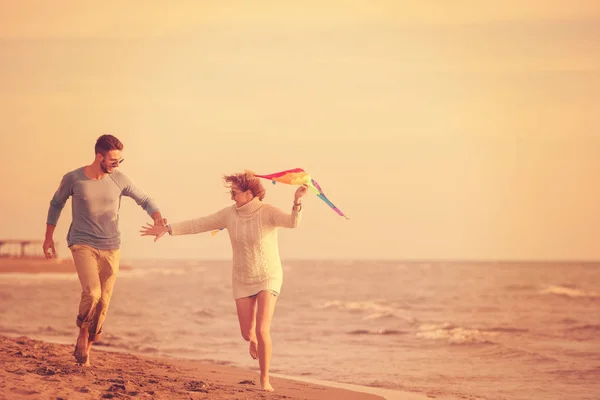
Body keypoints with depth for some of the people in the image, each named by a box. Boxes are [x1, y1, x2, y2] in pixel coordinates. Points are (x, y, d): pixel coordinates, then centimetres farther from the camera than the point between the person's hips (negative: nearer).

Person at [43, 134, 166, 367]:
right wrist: (48, 238, 13)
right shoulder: (73, 179, -7)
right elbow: (56, 204, 10)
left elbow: (144, 200, 7)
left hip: (110, 248, 3)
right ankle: (83, 333, 4)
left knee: (103, 302, 2)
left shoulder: (119, 180, -3)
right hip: (83, 244, -3)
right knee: (92, 292, -23)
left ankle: (86, 348, 18)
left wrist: (157, 216, -15)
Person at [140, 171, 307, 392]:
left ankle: (264, 379, 1)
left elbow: (292, 222, -34)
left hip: (268, 278, -4)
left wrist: (297, 202, -53)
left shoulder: (268, 212, -16)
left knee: (262, 331, -16)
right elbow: (198, 224, -1)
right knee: (247, 334, 5)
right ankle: (255, 340, 46)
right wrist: (168, 229, -4)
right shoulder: (230, 214, -4)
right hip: (242, 280, 4)